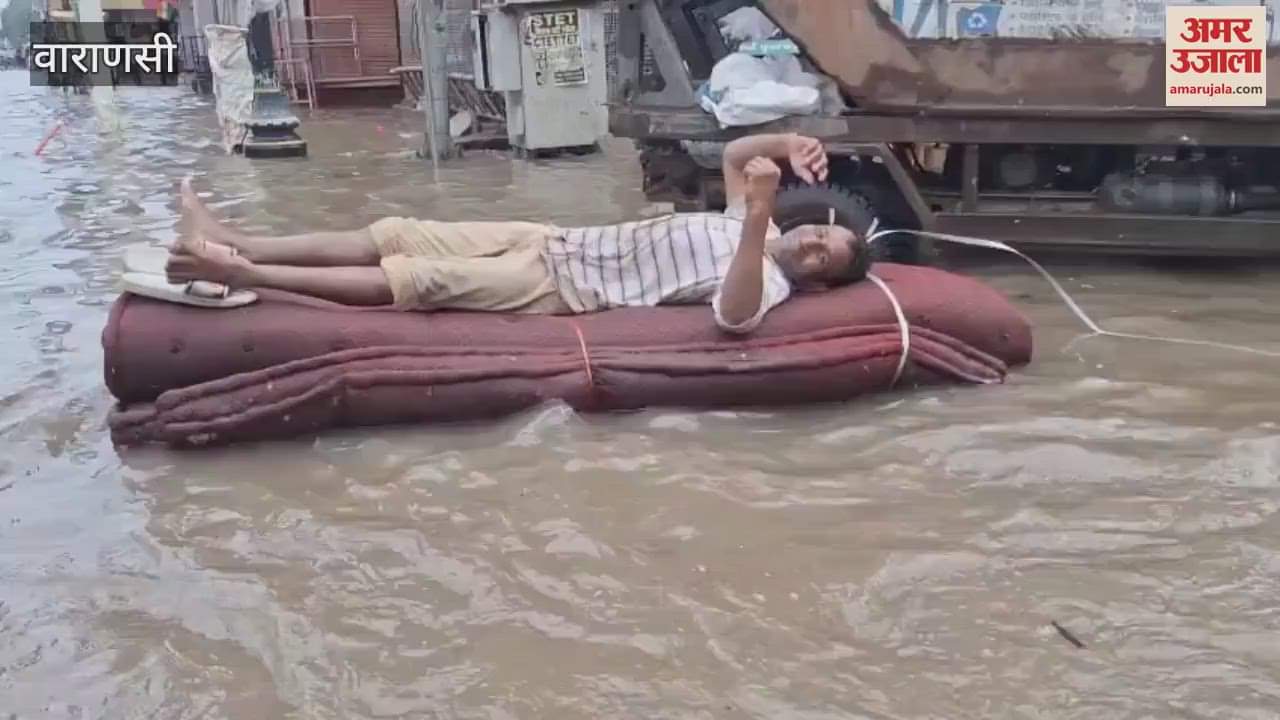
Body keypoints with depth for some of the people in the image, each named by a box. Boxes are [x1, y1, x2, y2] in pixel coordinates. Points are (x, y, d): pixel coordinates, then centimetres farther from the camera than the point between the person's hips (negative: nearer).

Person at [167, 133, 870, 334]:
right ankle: (237, 243, 6)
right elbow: (732, 155, 25)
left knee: (412, 278, -16)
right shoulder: (751, 227, 12)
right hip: (549, 241, 8)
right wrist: (791, 143, 3)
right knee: (393, 234, 2)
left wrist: (760, 213, -45)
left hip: (559, 285, -8)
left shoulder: (768, 281, -13)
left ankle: (243, 275, -9)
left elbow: (732, 315, -37)